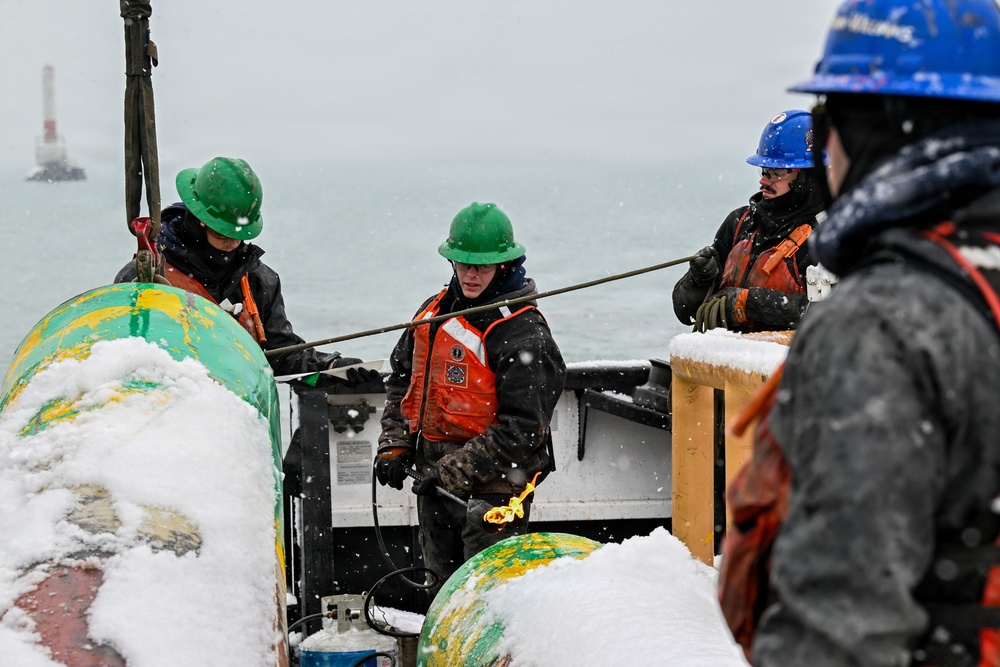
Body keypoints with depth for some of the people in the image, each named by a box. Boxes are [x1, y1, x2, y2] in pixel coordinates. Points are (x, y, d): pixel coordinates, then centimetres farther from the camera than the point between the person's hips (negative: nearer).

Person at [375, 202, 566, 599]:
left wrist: (455, 472, -20)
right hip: (433, 479, 8)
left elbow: (521, 428, -19)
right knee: (444, 583, 19)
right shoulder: (433, 312, 9)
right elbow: (402, 379, 20)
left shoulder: (524, 335, -15)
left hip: (491, 490, -7)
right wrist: (394, 446, 7)